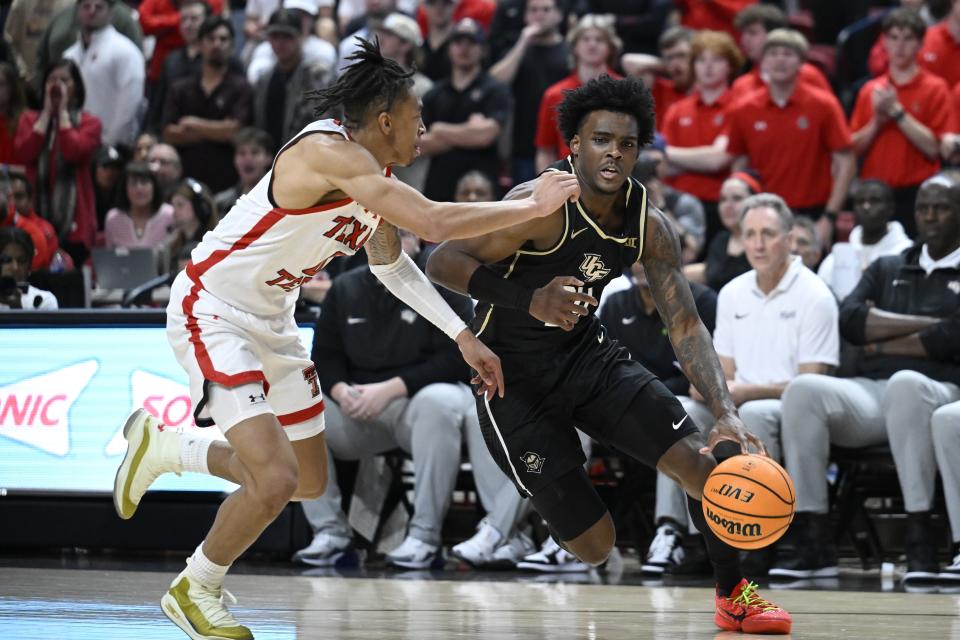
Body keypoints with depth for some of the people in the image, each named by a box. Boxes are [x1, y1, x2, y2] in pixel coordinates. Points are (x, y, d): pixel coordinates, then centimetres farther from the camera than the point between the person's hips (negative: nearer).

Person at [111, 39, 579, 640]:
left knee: (309, 482, 16)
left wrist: (465, 337, 13)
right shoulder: (330, 152, -27)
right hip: (212, 313, -10)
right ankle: (195, 591, 5)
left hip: (272, 321, 10)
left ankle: (163, 447, 33)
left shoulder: (376, 177, 2)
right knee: (275, 479, -20)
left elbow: (392, 264, 19)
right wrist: (534, 206, -26)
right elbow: (434, 223, -36)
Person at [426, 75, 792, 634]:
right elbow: (444, 262, -26)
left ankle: (734, 597, 18)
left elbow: (686, 326, -4)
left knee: (704, 462, -6)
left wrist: (726, 412, -18)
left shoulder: (650, 227, -6)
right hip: (515, 376, -6)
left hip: (588, 353, 6)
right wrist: (528, 301, -40)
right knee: (595, 546, -10)